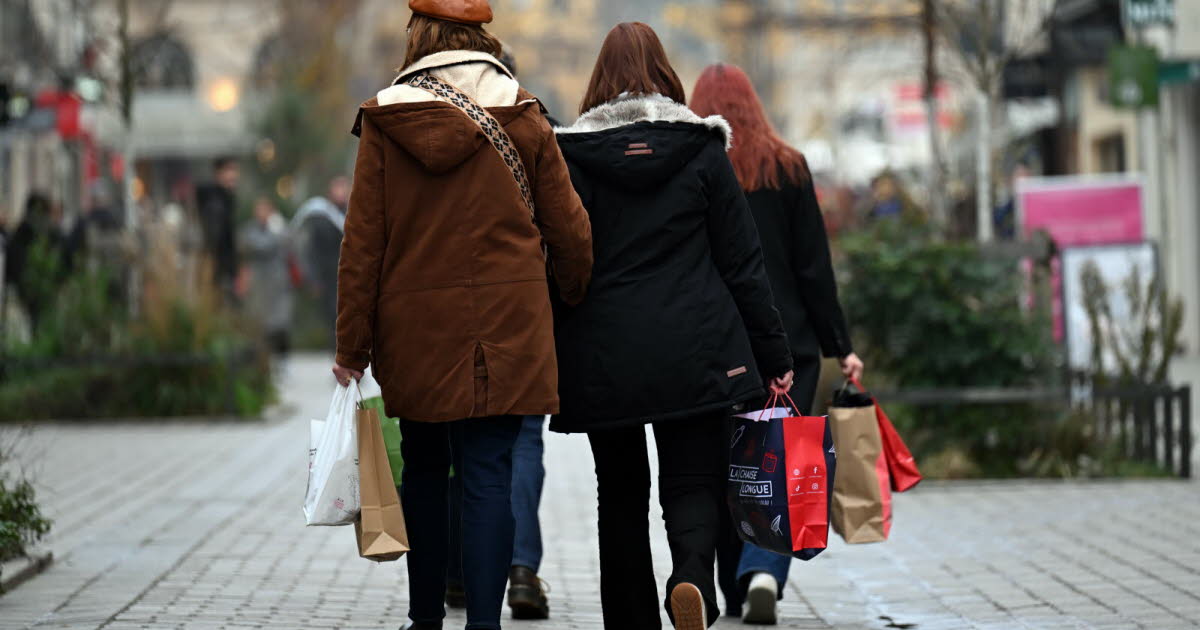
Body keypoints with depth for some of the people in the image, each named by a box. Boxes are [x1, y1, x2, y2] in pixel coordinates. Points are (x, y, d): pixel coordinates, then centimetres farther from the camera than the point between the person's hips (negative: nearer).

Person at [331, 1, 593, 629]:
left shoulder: (385, 122, -2)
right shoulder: (521, 118, 0)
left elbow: (363, 241, -1)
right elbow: (569, 229, 5)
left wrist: (352, 346, 4)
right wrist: (576, 297, 24)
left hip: (415, 328, 1)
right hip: (505, 329, -1)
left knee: (424, 469, 16)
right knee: (488, 472, -2)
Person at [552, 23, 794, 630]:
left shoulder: (571, 154, 1)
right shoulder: (702, 148, 2)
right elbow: (743, 262, 3)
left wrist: (548, 360, 7)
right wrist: (773, 354, 8)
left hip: (602, 357, 1)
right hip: (692, 352, -1)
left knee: (621, 495, 13)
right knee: (693, 484, 3)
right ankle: (692, 577, -27)